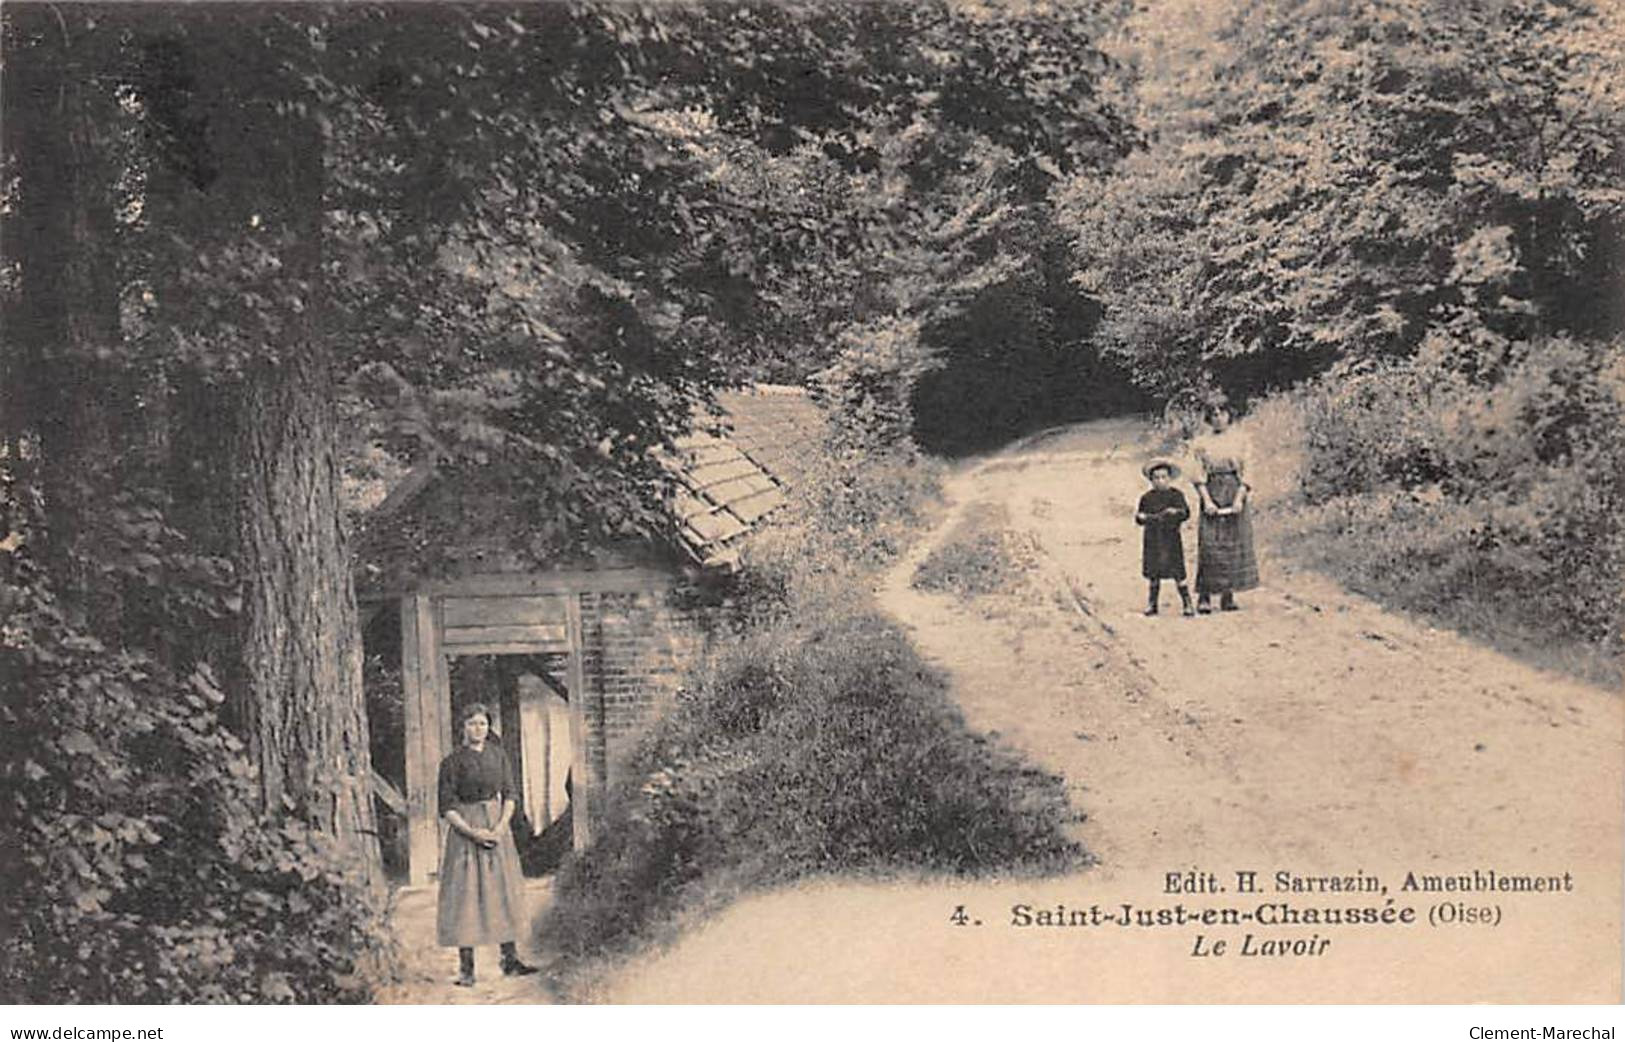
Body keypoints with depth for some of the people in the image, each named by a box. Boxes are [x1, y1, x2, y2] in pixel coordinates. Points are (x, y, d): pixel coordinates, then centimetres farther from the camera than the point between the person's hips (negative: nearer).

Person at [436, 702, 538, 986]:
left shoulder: (498, 755, 7)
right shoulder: (452, 762, -4)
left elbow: (511, 795, 5)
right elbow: (447, 807, -6)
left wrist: (501, 827, -11)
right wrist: (472, 832, -17)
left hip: (498, 827, 4)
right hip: (465, 830, -4)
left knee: (504, 891, 5)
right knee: (465, 896, -4)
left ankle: (510, 959, 12)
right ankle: (466, 968, -1)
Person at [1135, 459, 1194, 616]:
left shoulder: (1176, 495, 1)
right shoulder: (1147, 498, 8)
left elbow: (1186, 513, -6)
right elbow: (1139, 519, 13)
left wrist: (1176, 512, -25)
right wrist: (1141, 517, -10)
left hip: (1171, 539, -3)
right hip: (1152, 540, 3)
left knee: (1178, 574, -5)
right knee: (1153, 574, 7)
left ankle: (1187, 604, 1)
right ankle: (1151, 605, 17)